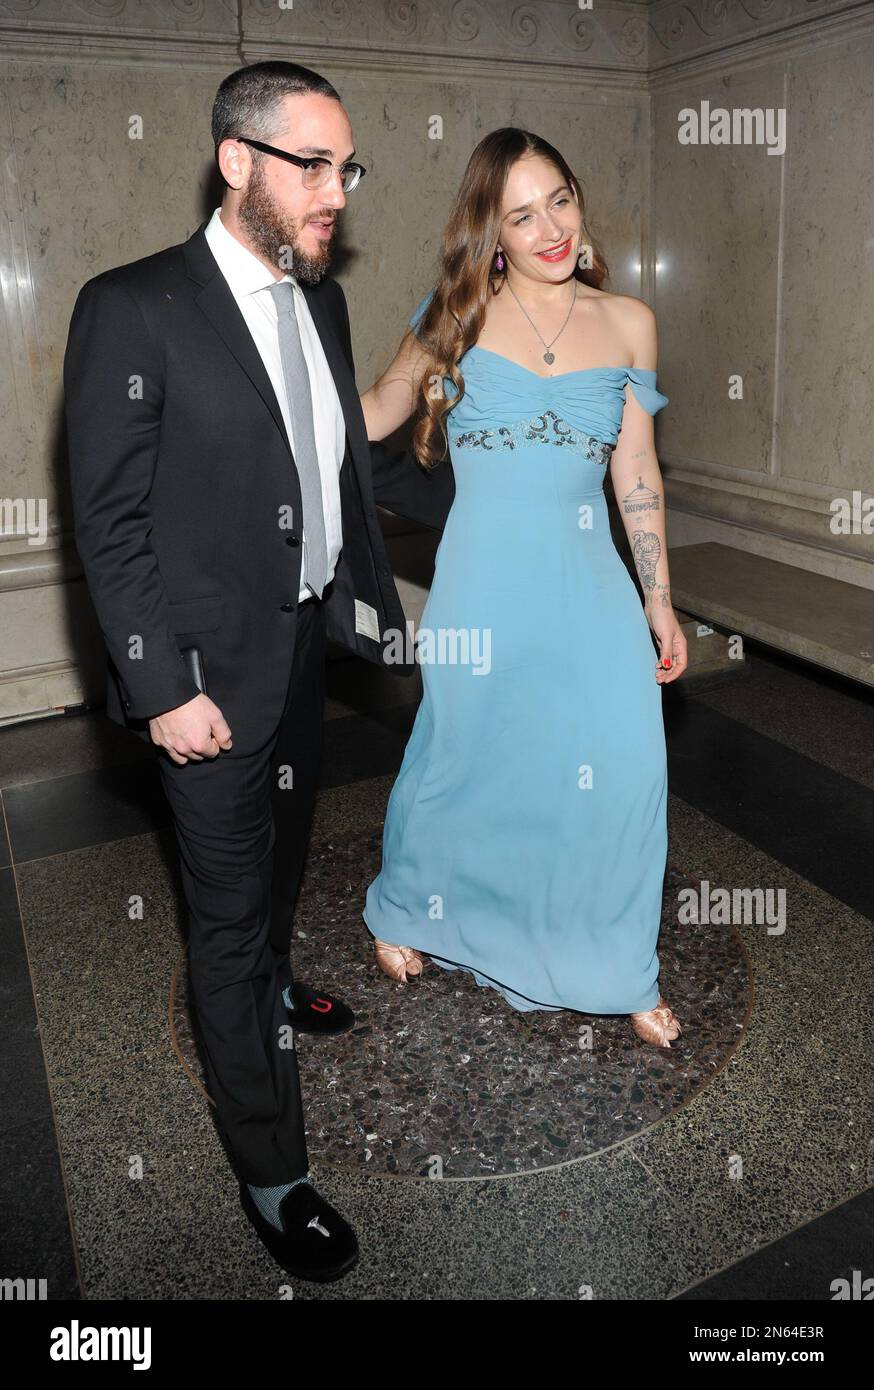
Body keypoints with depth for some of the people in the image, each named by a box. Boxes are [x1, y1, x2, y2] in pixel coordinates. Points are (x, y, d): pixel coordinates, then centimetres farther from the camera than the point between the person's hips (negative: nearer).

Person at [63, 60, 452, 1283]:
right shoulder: (133, 309, -16)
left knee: (283, 847, 26)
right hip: (215, 669, -7)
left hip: (309, 642, 7)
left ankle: (267, 987, 55)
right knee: (230, 898, 4)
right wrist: (163, 689, -19)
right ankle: (270, 1170, 20)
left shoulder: (320, 301, 6)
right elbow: (109, 520, -16)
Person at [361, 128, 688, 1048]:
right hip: (483, 579, -1)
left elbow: (636, 476, 9)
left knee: (624, 768, -3)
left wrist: (659, 602, 8)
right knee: (462, 759, 11)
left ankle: (620, 971, 21)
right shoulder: (461, 313, 2)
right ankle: (406, 911, 41)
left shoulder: (627, 323, 6)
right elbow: (375, 414, 13)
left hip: (588, 582, 2)